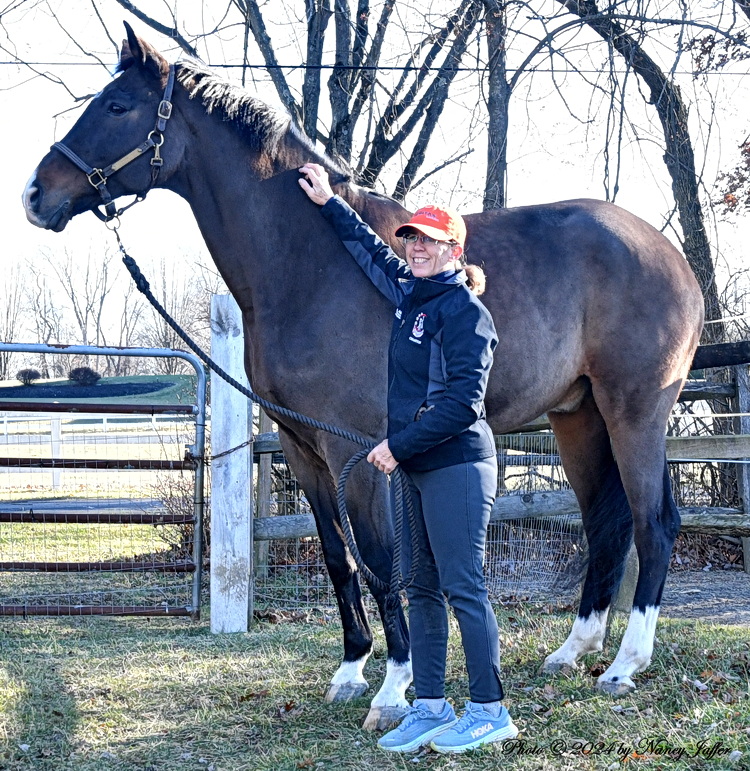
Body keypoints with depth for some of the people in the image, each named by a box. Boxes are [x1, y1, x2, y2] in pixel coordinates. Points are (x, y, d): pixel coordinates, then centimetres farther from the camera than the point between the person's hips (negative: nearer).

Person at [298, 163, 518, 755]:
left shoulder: (465, 310, -12)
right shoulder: (409, 294, 13)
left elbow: (462, 401, -20)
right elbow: (370, 250, 32)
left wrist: (399, 445, -19)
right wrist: (329, 204, 33)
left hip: (456, 465, -9)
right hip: (415, 468, 9)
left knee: (463, 587, -7)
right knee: (422, 589, 10)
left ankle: (490, 711, -1)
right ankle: (430, 708, 16)